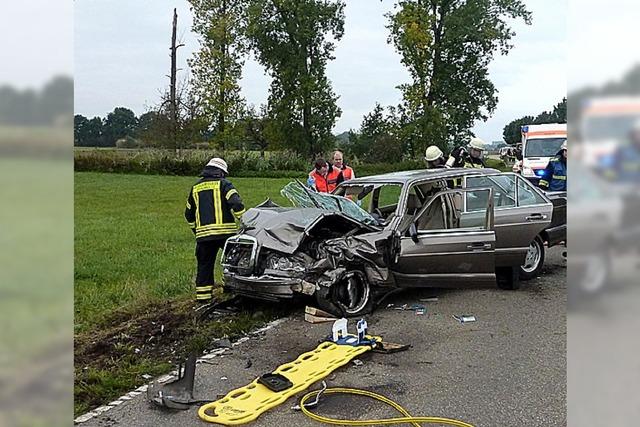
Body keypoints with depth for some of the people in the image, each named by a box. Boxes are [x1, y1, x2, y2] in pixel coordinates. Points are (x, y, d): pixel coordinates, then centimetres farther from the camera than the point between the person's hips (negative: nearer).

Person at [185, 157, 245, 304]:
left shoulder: (195, 188, 20)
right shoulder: (224, 184, 3)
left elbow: (189, 214, 26)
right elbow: (236, 204, -12)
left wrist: (196, 230, 34)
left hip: (203, 234, 4)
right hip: (225, 231, -4)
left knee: (204, 265, 10)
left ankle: (202, 296, 11)